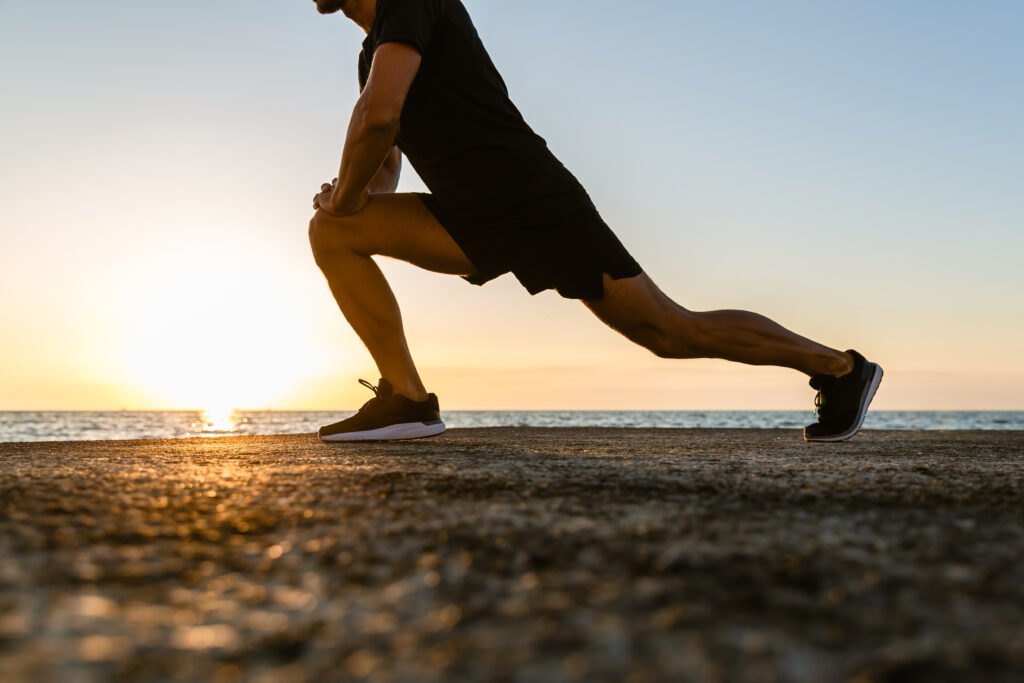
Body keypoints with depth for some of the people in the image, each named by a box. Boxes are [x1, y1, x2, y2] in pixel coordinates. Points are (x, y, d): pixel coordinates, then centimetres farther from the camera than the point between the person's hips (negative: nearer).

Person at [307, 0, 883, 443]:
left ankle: (841, 368, 12)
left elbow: (379, 115, -25)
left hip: (534, 202, -9)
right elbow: (384, 162, 27)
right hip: (475, 220, 9)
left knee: (673, 333, -6)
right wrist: (354, 197, 3)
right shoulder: (376, 50, 22)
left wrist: (344, 196, -7)